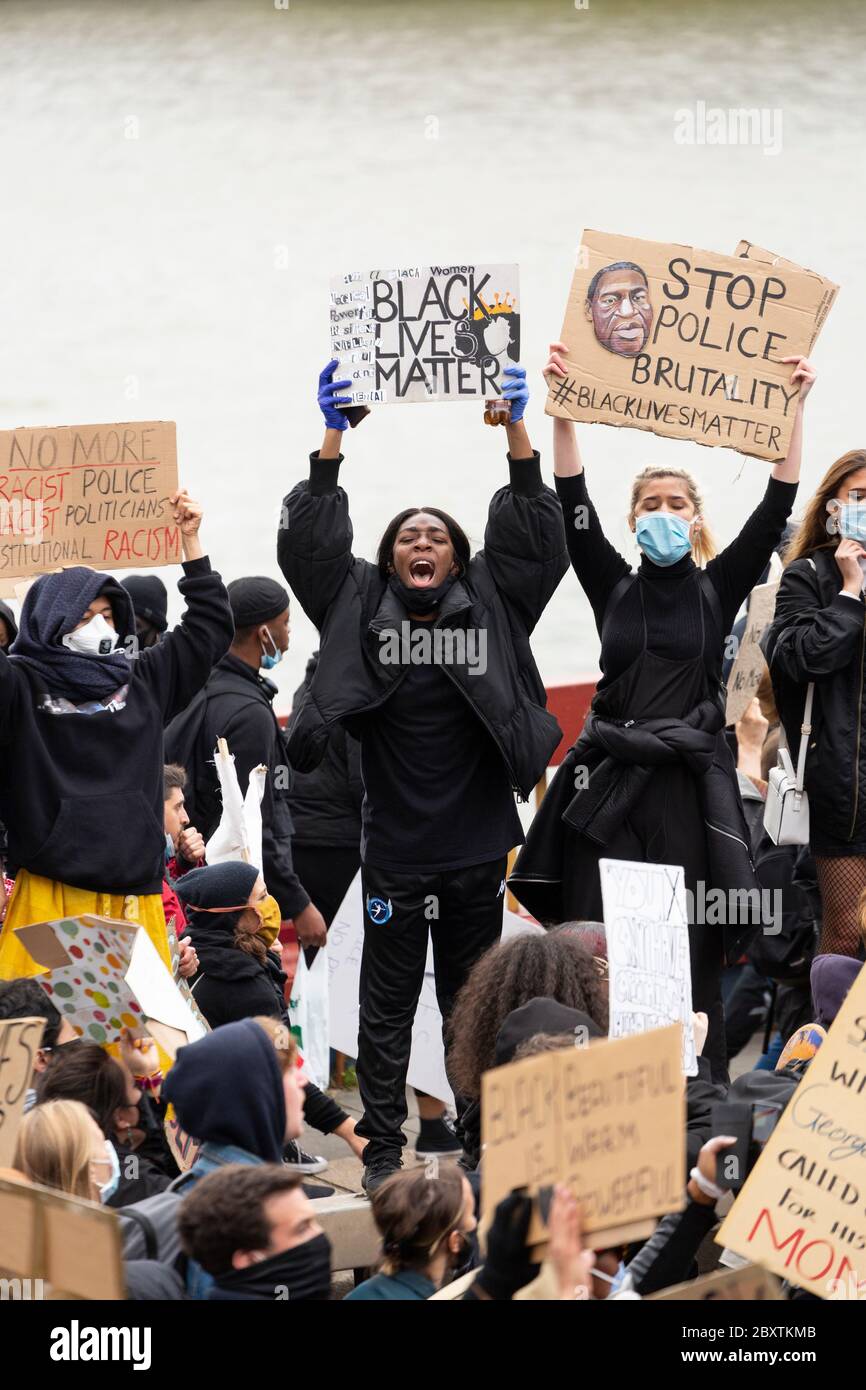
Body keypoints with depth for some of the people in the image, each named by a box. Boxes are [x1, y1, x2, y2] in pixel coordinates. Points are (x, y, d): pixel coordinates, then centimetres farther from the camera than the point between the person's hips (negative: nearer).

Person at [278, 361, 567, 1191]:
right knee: (387, 1004, 3)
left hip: (475, 847, 1)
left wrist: (516, 433, -14)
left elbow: (536, 541, -4)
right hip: (393, 850, -1)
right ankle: (382, 1147, 9)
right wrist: (332, 442, -16)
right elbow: (308, 546, -7)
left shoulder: (490, 608, 4)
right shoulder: (359, 608, 2)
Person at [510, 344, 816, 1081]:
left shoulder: (718, 590, 8)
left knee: (691, 953, -2)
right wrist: (563, 410, -9)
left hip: (691, 783, -1)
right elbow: (574, 507, 0)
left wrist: (795, 409, -6)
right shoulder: (614, 589, 10)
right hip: (612, 780, 1)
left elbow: (774, 510, 0)